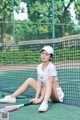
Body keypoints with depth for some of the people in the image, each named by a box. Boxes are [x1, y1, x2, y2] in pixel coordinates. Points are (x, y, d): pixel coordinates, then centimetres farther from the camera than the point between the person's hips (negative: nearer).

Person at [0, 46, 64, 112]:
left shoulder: (51, 67, -18)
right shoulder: (39, 67, 2)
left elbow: (49, 83, -26)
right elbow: (39, 82, -6)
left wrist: (40, 99, -31)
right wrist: (36, 97, -19)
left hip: (56, 95, -7)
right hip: (46, 92, 7)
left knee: (48, 82, -35)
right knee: (30, 80, 1)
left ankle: (45, 103, -56)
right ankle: (12, 97, -1)